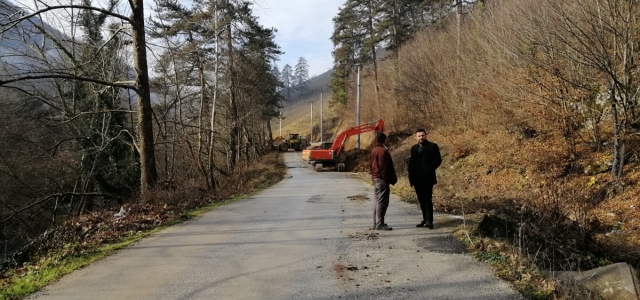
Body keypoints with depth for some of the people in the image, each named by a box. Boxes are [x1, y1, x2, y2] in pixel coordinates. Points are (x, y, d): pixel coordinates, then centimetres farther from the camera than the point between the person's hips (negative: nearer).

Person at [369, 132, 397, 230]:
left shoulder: (373, 150, 13)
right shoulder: (383, 151, -16)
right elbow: (384, 167, -18)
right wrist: (391, 180, -14)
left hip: (375, 178, 10)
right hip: (382, 179, -10)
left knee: (377, 201, 14)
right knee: (382, 202, -6)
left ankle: (376, 223, 19)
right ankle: (379, 224, -5)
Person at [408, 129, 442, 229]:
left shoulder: (432, 146, 0)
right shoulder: (414, 148, 15)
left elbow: (438, 160, -6)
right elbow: (411, 164, 13)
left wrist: (429, 170, -15)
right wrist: (411, 179, 7)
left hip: (427, 178, -5)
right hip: (417, 179, 5)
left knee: (427, 199, -10)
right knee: (421, 200, 9)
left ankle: (429, 221, -10)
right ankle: (425, 218, 18)